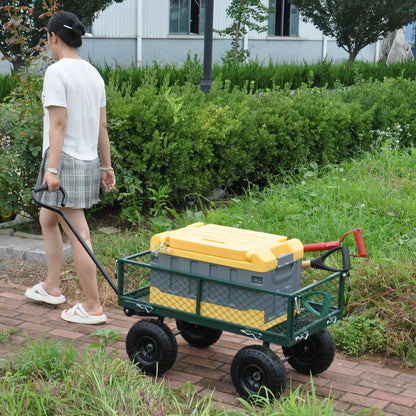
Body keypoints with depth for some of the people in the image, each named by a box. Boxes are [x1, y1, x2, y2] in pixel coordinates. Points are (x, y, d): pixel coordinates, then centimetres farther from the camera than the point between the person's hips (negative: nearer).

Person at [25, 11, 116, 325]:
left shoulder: (57, 72, -12)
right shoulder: (94, 73, 11)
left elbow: (58, 123, -18)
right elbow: (102, 125, 13)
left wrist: (52, 168, -20)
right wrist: (106, 166, 17)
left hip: (65, 160, -9)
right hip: (89, 161, 9)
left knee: (78, 235, -4)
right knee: (47, 219, 24)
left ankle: (93, 307, 2)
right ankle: (51, 287, 31)